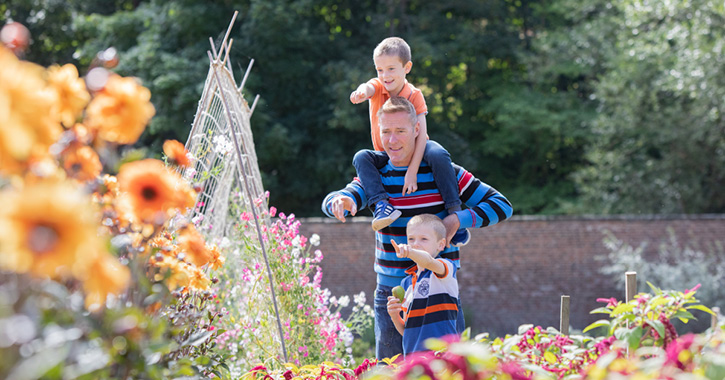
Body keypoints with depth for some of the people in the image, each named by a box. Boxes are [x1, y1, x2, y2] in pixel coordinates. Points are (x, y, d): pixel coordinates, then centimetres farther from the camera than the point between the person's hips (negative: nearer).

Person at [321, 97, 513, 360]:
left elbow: (502, 205, -1)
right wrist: (342, 201, -40)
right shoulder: (376, 176, 2)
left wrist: (458, 220, -17)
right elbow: (333, 201, -15)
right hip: (391, 293, 1)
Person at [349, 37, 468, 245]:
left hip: (414, 150, -2)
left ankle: (454, 211, -30)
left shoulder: (414, 95, -13)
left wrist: (412, 172, -38)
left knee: (438, 154, -34)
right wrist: (362, 92, -65)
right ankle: (381, 204, -41)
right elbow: (368, 87, -35)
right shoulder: (378, 87, -7)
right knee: (361, 158, -28)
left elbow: (421, 134, -24)